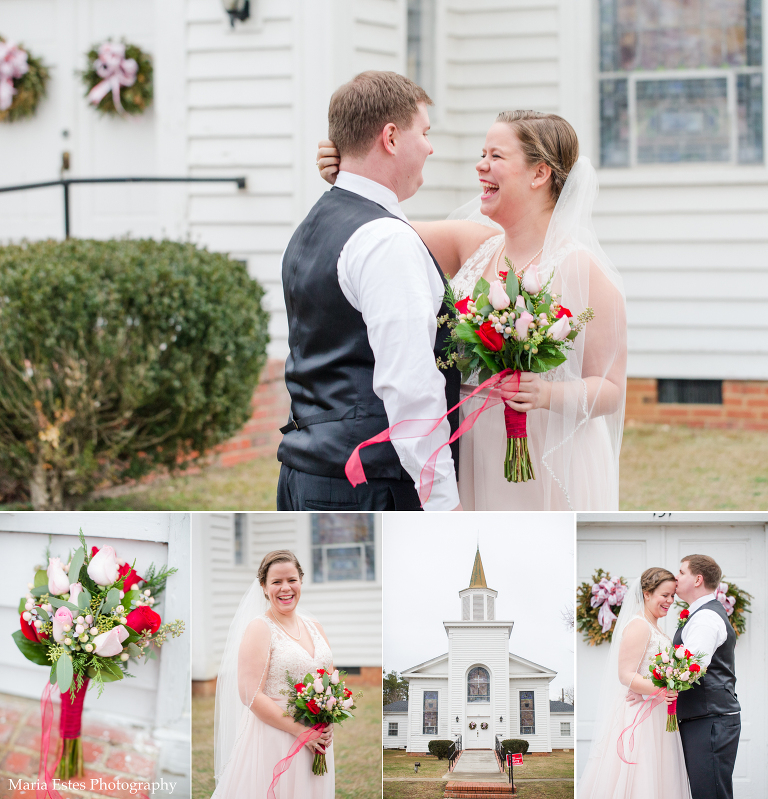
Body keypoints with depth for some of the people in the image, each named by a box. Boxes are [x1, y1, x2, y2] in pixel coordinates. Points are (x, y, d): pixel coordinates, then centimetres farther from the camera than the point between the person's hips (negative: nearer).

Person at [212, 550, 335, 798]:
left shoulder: (314, 628, 12)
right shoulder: (259, 629, -8)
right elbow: (251, 695, -16)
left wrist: (327, 725, -3)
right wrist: (301, 730, -18)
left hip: (315, 740, 6)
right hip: (273, 739, -6)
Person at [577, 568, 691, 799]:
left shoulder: (653, 627, 17)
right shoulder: (638, 626, -14)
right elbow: (626, 676, -20)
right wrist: (660, 690, -30)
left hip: (655, 718, 10)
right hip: (638, 717, -10)